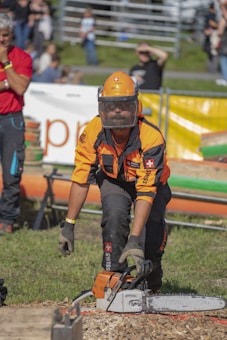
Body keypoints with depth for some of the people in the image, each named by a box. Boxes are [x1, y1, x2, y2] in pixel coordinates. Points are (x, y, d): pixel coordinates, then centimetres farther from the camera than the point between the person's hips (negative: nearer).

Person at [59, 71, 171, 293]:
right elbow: (80, 180, -18)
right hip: (113, 181, 2)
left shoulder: (151, 138, -38)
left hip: (150, 184, -2)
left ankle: (151, 288, 16)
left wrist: (134, 240, -47)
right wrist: (68, 225, -18)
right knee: (115, 214, -30)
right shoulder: (93, 132, -28)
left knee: (149, 245, -16)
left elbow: (145, 193, -41)